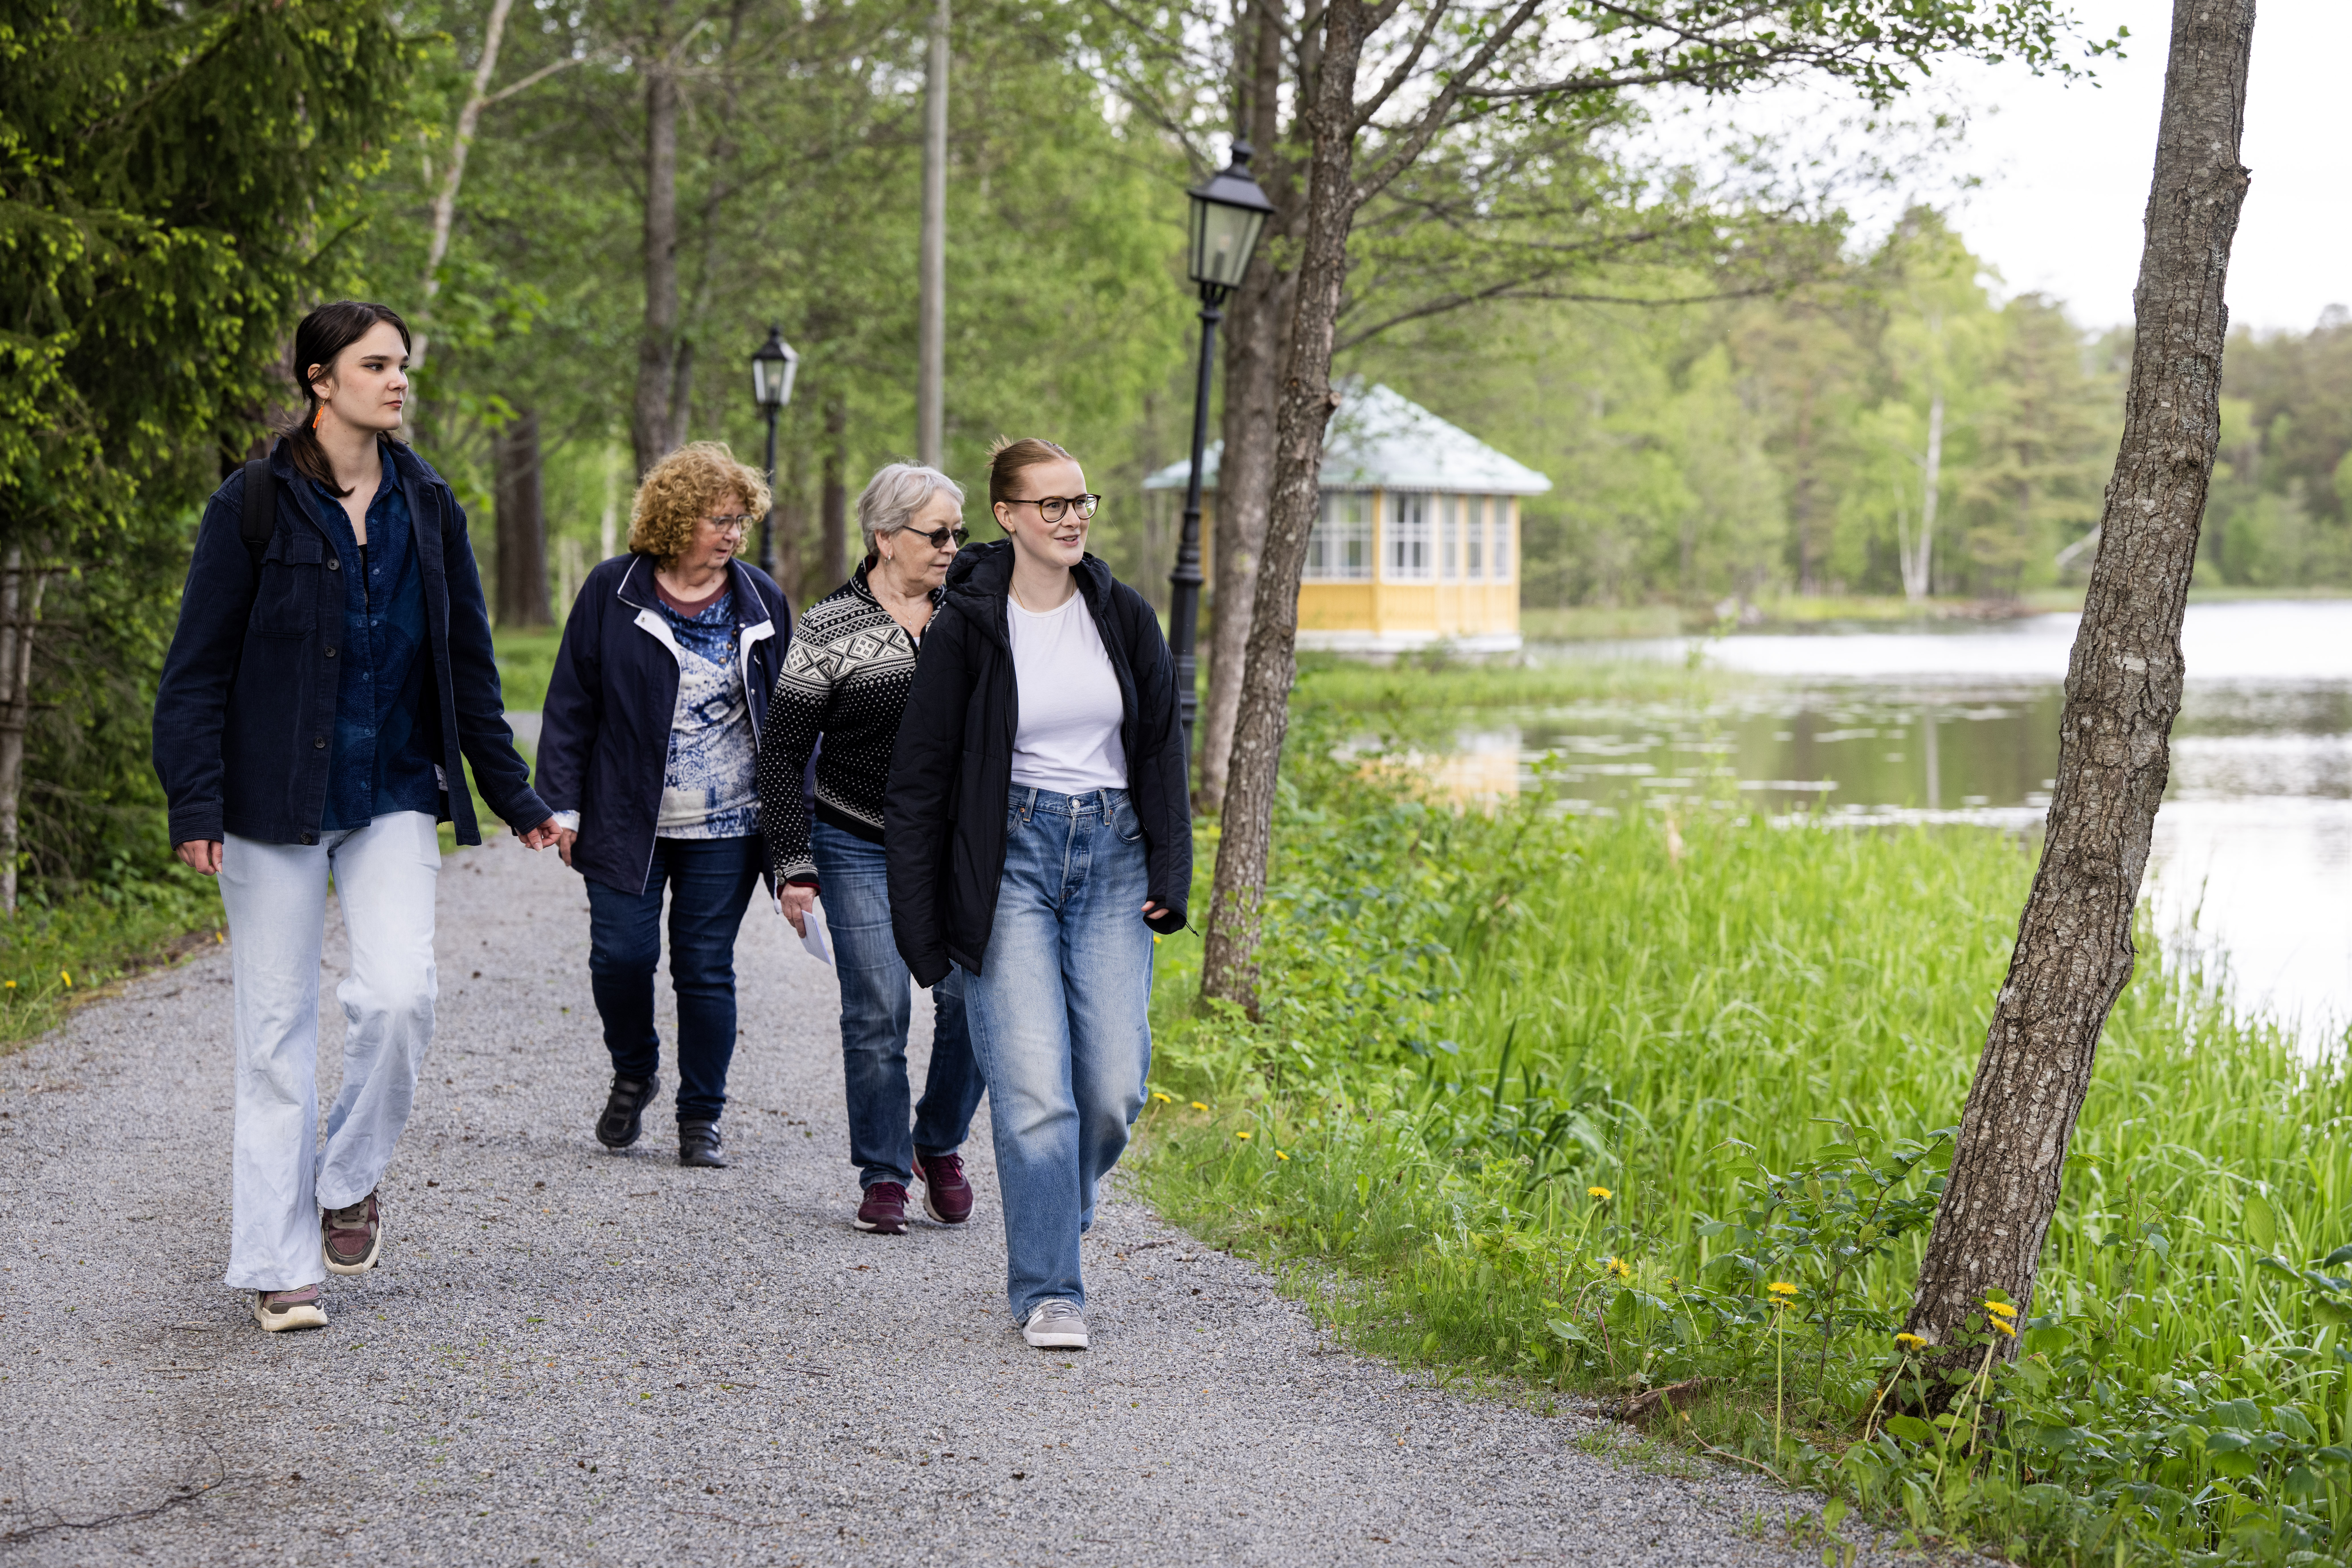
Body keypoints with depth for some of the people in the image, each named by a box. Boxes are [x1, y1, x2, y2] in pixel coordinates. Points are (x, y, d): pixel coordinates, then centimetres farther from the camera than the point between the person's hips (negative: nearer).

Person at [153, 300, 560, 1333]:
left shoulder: (428, 507, 7)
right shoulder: (254, 506, -5)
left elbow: (468, 666, 14)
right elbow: (199, 666, -4)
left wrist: (514, 800, 13)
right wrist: (196, 803, -13)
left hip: (395, 797, 3)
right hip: (277, 801, -3)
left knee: (400, 990, -16)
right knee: (278, 1025, 1)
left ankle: (351, 1177, 10)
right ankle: (279, 1265, 10)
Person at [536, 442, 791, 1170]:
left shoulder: (763, 601, 5)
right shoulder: (612, 592, -1)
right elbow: (571, 703, 2)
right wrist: (563, 806, -4)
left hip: (726, 830, 1)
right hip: (627, 821, -1)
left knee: (707, 968, 2)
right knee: (621, 954, -5)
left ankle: (701, 1119, 13)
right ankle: (634, 1073, 24)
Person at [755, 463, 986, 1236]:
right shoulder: (829, 630, -6)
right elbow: (782, 752, -4)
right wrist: (793, 865, -9)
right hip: (860, 847, -3)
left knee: (972, 997, -7)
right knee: (877, 1013, -6)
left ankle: (939, 1145, 16)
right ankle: (883, 1177, 8)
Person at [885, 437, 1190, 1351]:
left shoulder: (1124, 618, 6)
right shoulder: (966, 628, -5)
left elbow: (1162, 751, 12)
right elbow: (920, 779, -1)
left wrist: (1170, 873, 4)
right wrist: (919, 920, -3)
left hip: (1110, 860, 3)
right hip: (1011, 860, -3)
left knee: (1113, 1088, -1)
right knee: (1034, 1089, -11)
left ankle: (1044, 1231, 25)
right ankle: (1047, 1292, -3)